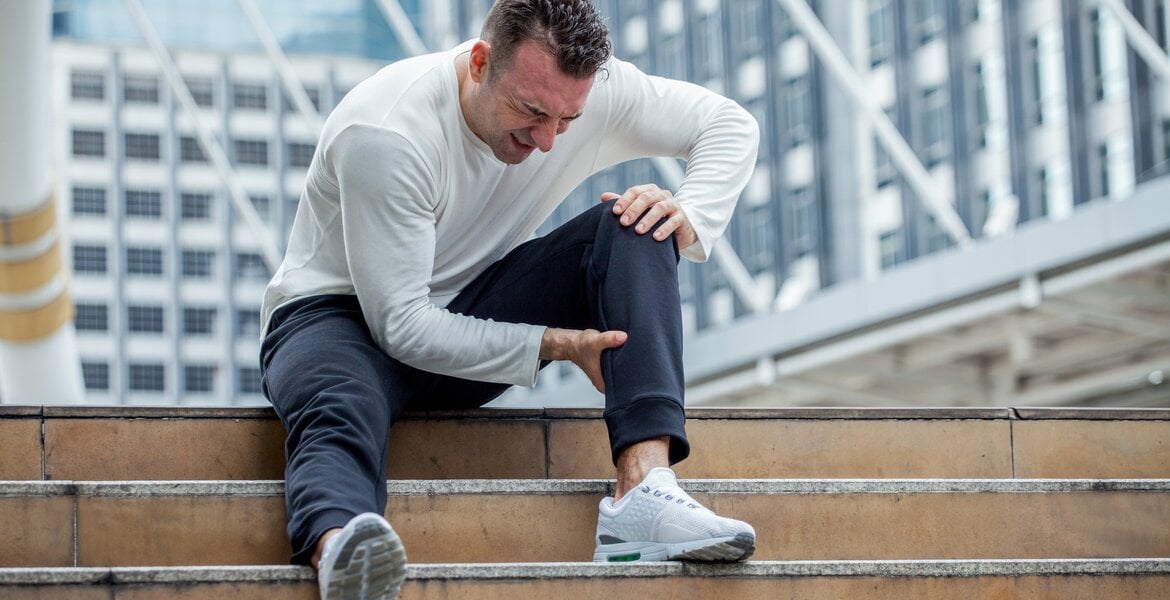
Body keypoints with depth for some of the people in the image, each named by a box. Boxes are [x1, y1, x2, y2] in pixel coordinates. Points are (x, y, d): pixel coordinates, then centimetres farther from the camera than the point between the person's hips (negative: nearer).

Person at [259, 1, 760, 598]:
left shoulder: (592, 88, -11)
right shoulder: (385, 135, -27)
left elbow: (731, 124, 1)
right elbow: (401, 325, -26)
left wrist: (689, 217, -20)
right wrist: (553, 344, -31)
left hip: (474, 313, 5)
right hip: (345, 318, -5)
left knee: (635, 229, -18)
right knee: (340, 414, -41)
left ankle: (643, 488, -36)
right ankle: (338, 548, -77)